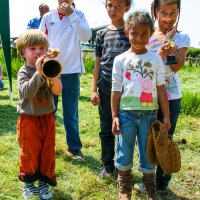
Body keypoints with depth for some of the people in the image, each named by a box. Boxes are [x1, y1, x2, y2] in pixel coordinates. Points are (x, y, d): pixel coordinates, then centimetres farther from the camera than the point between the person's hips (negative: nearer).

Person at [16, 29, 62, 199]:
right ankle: (28, 183, 28)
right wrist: (38, 72, -34)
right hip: (29, 120, -3)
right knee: (30, 153, 8)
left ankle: (44, 182, 29)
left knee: (48, 152, 11)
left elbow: (57, 91, -11)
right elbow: (27, 92, -27)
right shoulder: (24, 71, -10)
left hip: (47, 118, 4)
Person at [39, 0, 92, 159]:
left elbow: (86, 37, -15)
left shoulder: (78, 16, 1)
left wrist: (72, 15, -19)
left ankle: (74, 146, 15)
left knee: (71, 111, 5)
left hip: (72, 70, -1)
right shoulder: (48, 17, 4)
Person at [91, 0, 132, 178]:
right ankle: (107, 165, 24)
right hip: (105, 89, 3)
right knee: (106, 128, 10)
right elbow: (98, 63, 9)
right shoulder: (102, 34, 8)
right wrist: (94, 90, 4)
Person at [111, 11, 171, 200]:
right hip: (126, 113, 0)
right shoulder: (120, 60, -1)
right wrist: (115, 116, -2)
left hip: (149, 114, 1)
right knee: (124, 154, 10)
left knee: (148, 155, 11)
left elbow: (161, 88, 2)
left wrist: (166, 115, 1)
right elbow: (116, 90, 1)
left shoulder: (155, 59, 1)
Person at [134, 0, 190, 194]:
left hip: (170, 97, -1)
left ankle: (162, 183, 23)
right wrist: (159, 54, -23)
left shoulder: (182, 38, 2)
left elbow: (177, 66, -12)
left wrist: (169, 39, -12)